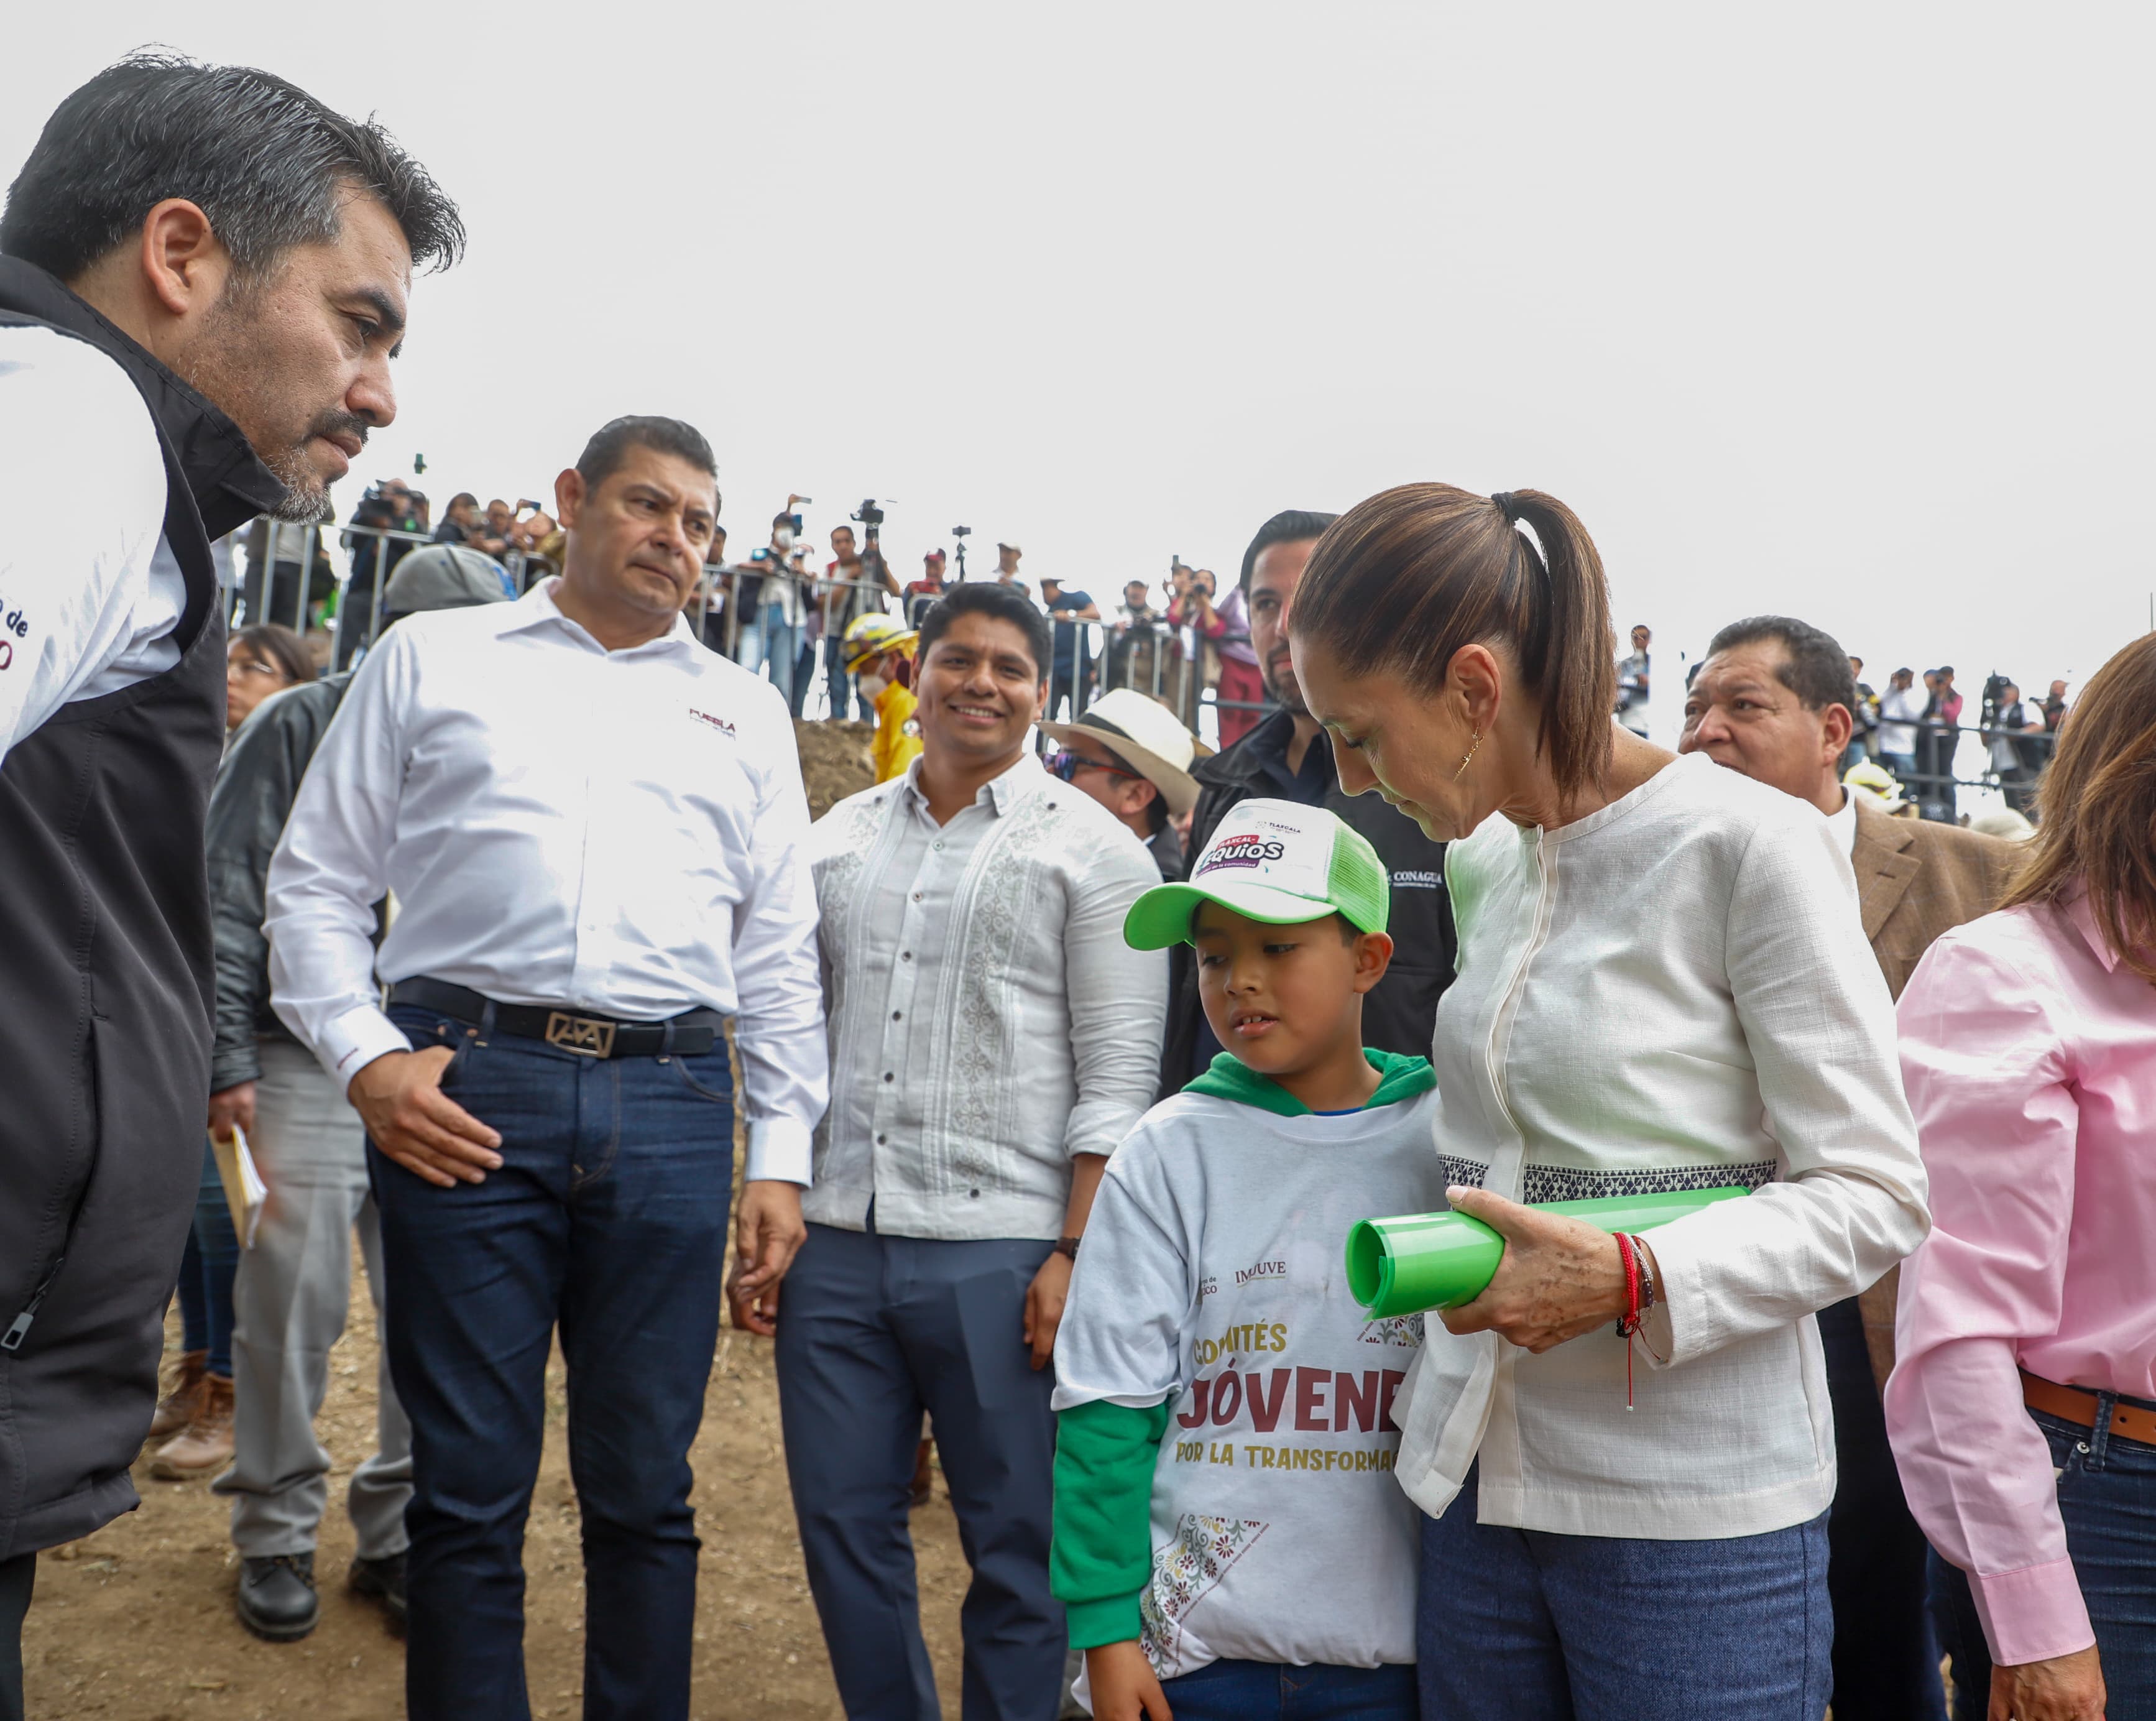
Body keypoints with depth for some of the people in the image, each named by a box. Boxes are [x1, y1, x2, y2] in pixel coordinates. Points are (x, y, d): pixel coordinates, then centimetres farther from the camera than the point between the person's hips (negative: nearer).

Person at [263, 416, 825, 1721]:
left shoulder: (746, 710, 18)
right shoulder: (433, 658, 13)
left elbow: (781, 953, 15)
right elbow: (318, 880, 10)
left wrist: (783, 1158, 8)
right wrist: (365, 1056, -5)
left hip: (672, 1105, 2)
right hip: (465, 1087, -1)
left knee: (645, 1489, 8)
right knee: (472, 1487, 5)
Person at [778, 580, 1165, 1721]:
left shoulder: (1091, 850, 0)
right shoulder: (841, 837, 13)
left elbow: (1116, 1080, -5)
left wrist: (1074, 1255, -12)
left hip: (1000, 1255, -4)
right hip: (836, 1243, 5)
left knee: (1016, 1546, 8)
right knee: (841, 1527, 14)